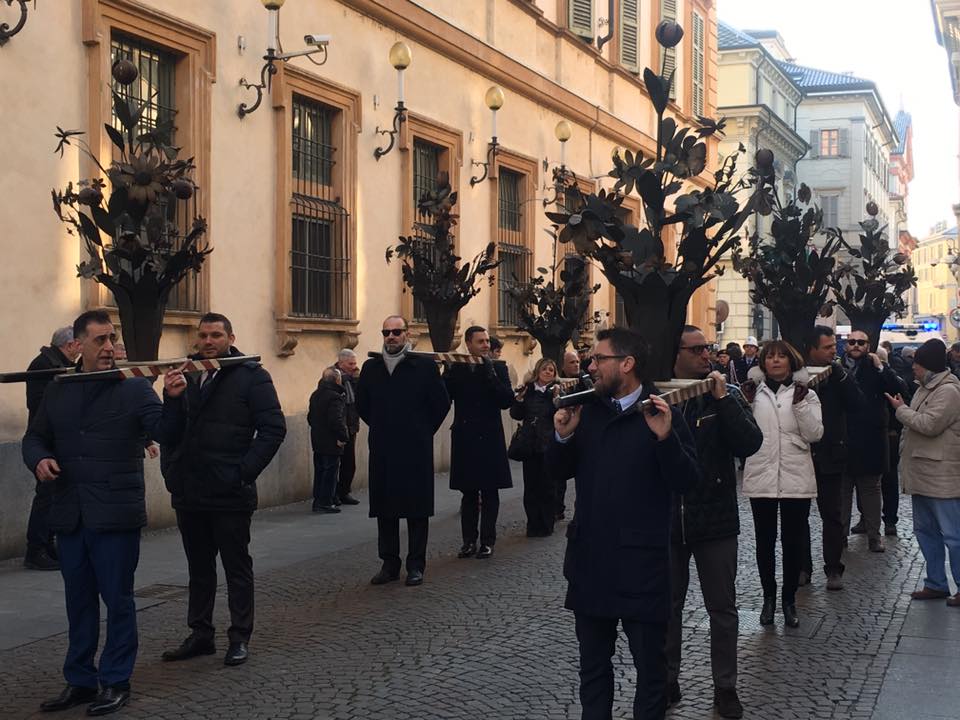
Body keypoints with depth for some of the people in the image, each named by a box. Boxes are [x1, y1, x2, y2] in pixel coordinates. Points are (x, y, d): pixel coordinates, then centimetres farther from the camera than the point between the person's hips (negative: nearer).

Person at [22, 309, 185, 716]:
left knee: (117, 600, 4)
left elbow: (165, 432, -14)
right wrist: (38, 460, -5)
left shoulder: (135, 388, -4)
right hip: (69, 515, 5)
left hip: (116, 515, -5)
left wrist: (171, 400, -34)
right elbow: (34, 437, 17)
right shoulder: (57, 392, 10)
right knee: (78, 601, 15)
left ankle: (116, 682, 16)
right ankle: (80, 680, 27)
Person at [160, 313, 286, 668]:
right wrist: (170, 469, 5)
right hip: (188, 492, 5)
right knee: (198, 568, 15)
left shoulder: (251, 376, -5)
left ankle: (239, 638, 14)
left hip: (229, 493, -5)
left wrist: (244, 472, -15)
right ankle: (201, 634, 25)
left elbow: (273, 428, -10)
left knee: (237, 568, 5)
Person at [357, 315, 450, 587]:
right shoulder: (371, 368, 6)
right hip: (382, 450, 4)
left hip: (416, 451, -4)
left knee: (417, 510, 2)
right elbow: (362, 404, 19)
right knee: (384, 509, 8)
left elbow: (442, 403, 1)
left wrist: (424, 431, 4)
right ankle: (389, 564, 17)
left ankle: (416, 565, 11)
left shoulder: (424, 366, -5)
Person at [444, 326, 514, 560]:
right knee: (468, 493, 8)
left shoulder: (498, 368, 2)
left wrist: (490, 375, -16)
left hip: (490, 439, -1)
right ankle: (469, 540, 14)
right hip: (465, 439, 1)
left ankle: (487, 541, 9)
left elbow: (508, 400, -8)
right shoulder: (455, 369, 4)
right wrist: (450, 373, -17)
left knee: (489, 493, 3)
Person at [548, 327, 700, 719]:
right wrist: (563, 436, -7)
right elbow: (560, 470, 13)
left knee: (649, 665, 8)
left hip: (640, 562, -5)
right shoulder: (588, 410, 7)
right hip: (590, 558, 5)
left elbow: (687, 481, -14)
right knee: (592, 665, 17)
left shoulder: (662, 414, -9)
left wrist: (665, 437, -29)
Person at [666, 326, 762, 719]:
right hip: (667, 518, 0)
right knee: (667, 605, 13)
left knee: (722, 608, 9)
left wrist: (722, 399, -18)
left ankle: (725, 686, 22)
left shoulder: (727, 395, -1)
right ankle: (667, 682, 27)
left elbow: (750, 444, -14)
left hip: (715, 518, 0)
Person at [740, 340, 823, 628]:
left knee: (793, 542, 5)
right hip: (761, 477, 1)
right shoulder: (754, 391, 6)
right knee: (764, 540, 9)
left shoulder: (805, 393, 5)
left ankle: (789, 599, 18)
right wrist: (746, 403, -12)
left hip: (795, 478, -1)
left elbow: (814, 434, -5)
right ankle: (769, 596, 23)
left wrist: (800, 403, -16)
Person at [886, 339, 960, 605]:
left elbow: (930, 424, -23)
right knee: (926, 531, 15)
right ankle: (936, 584, 23)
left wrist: (901, 410, -10)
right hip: (922, 474, 10)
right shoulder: (926, 388, 15)